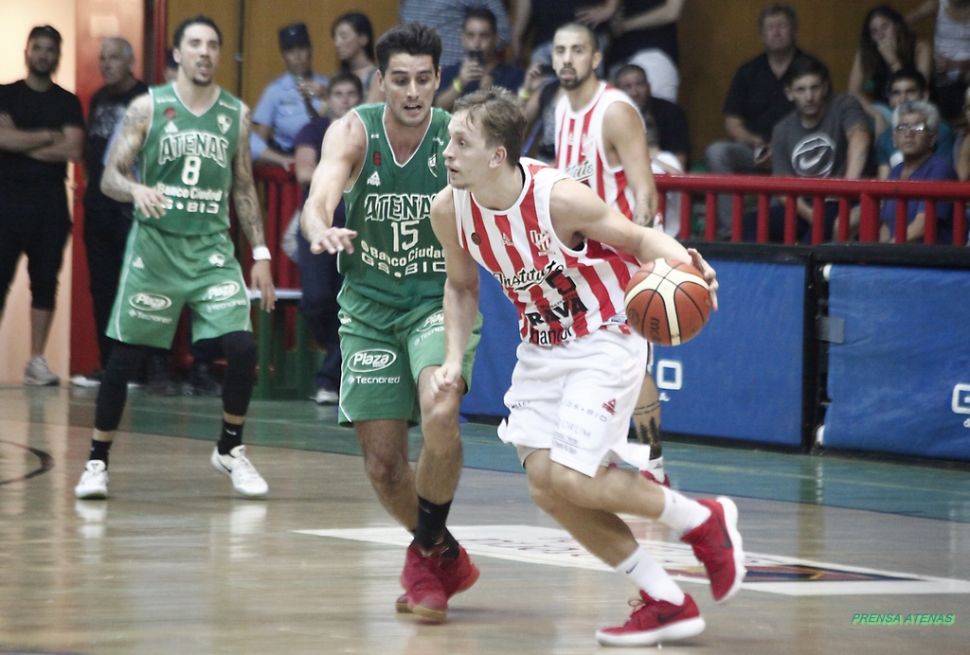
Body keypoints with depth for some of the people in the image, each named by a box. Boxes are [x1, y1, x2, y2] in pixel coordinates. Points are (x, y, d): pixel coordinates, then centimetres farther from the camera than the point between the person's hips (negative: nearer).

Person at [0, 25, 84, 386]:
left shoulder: (68, 103, 10)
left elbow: (73, 149, -5)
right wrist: (49, 136, -7)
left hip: (50, 202, 2)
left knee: (45, 281, 1)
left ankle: (37, 361, 5)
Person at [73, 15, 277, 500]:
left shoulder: (236, 113, 6)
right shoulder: (148, 107, -3)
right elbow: (110, 177, -5)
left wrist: (260, 253, 9)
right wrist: (137, 190, -27)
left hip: (212, 248, 2)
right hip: (154, 245, -2)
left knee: (242, 347, -11)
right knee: (125, 356, -1)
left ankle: (230, 450, 9)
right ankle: (97, 461, 13)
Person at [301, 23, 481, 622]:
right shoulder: (354, 133, -12)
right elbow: (319, 198, -28)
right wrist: (320, 230, -51)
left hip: (439, 300, -2)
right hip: (370, 307, 2)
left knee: (439, 413, -30)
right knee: (383, 463, 2)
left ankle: (428, 549, -8)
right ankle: (442, 557, 30)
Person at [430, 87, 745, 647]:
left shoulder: (559, 197, -28)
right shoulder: (450, 210, -11)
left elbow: (639, 238, -14)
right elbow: (462, 286, 9)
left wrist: (684, 264, -34)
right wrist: (454, 358, -4)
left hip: (605, 340, -7)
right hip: (541, 347, 7)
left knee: (571, 478, -17)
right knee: (545, 484, -2)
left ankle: (703, 520, 7)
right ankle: (667, 603, 10)